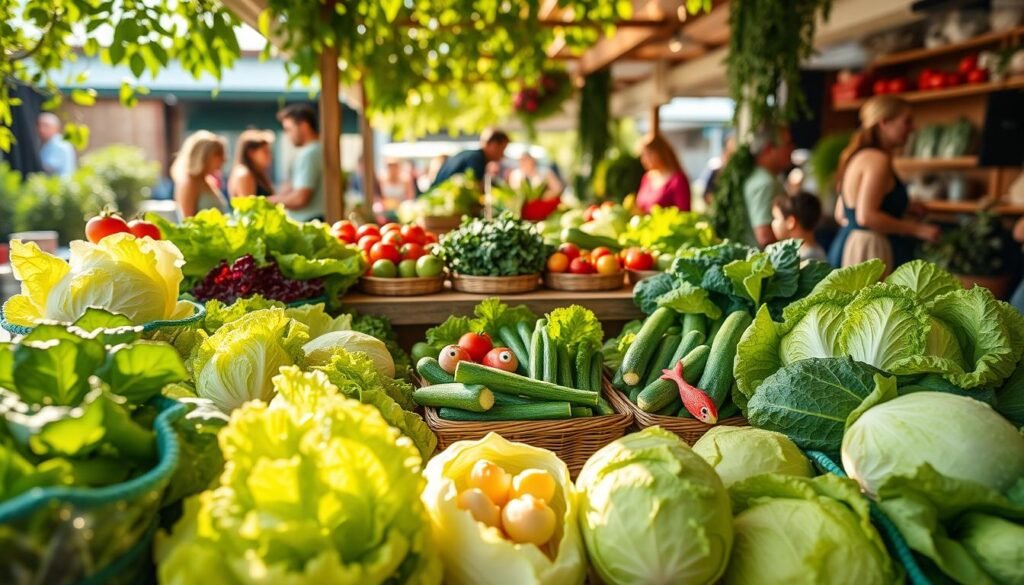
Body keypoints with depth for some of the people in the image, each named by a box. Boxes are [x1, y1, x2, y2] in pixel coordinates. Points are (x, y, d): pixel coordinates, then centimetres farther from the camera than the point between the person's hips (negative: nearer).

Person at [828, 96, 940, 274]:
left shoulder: (860, 157, 18)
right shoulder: (878, 159, -11)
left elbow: (842, 214, 21)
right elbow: (866, 216, -21)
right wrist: (917, 229, -13)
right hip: (869, 251, -10)